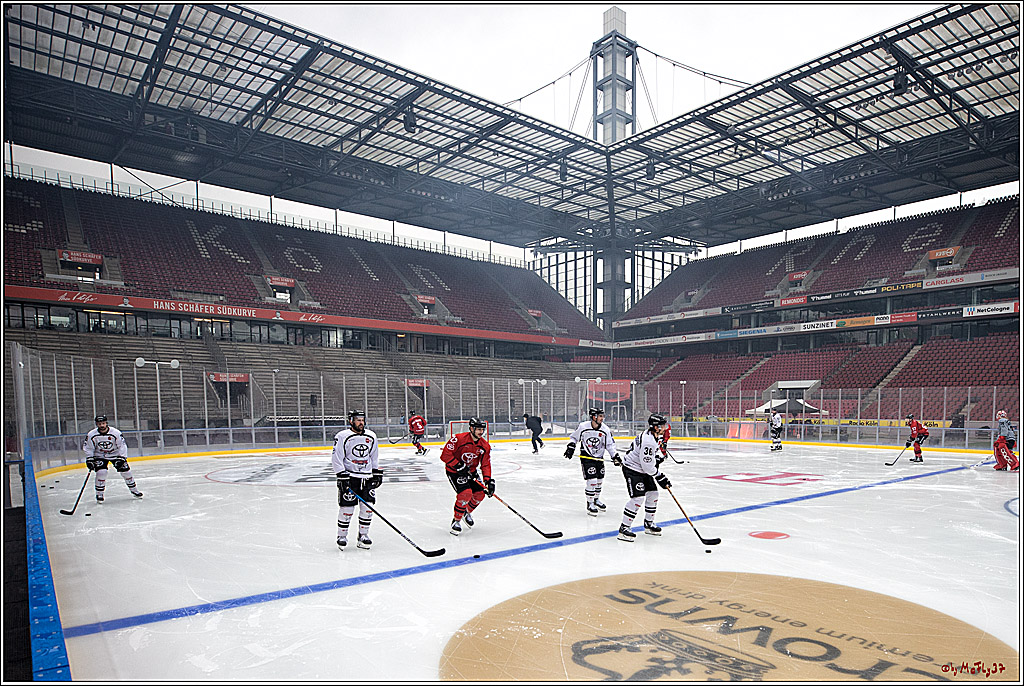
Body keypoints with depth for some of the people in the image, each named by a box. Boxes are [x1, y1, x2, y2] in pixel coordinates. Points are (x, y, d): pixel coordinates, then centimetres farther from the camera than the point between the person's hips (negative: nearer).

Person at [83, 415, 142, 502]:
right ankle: (99, 493, -2)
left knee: (125, 470, -5)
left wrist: (121, 458, -20)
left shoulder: (115, 433, -21)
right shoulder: (91, 435, -16)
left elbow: (122, 446, -14)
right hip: (100, 456, 0)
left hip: (115, 454, 0)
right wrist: (89, 460, -12)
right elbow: (88, 448, -4)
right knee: (101, 472, -21)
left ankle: (134, 489, 13)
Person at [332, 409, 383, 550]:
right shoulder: (342, 436, -8)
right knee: (347, 507, -4)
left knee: (368, 507, 2)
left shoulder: (371, 436, 9)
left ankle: (363, 535, 14)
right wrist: (342, 476, -14)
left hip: (367, 477, 5)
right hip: (349, 477, -4)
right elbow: (336, 458, -9)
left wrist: (377, 473, 15)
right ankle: (342, 536, 13)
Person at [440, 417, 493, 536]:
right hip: (453, 471, -6)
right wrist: (459, 466, -28)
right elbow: (445, 455, -24)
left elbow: (485, 464, -1)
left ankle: (467, 512, 28)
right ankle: (456, 520, -4)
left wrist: (489, 481, -14)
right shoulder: (458, 439, -25)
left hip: (470, 471, 7)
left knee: (480, 494, -2)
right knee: (465, 493, -24)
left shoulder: (485, 446, -6)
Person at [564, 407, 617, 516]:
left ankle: (596, 499, 36)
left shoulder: (605, 430, -9)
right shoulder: (583, 426, -15)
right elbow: (574, 437, 1)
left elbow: (610, 444, 0)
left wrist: (614, 456, -8)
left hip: (599, 457, 4)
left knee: (599, 480, 14)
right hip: (586, 457, -4)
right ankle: (590, 503, 3)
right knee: (591, 480, -12)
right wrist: (570, 447, -8)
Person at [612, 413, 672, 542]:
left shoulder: (654, 436, 3)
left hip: (643, 470, 10)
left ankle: (648, 523, 26)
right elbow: (647, 466, -27)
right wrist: (660, 477, -19)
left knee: (653, 494, 11)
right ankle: (624, 528, -10)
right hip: (632, 469, -10)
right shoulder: (648, 441, -29)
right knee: (638, 498, -16)